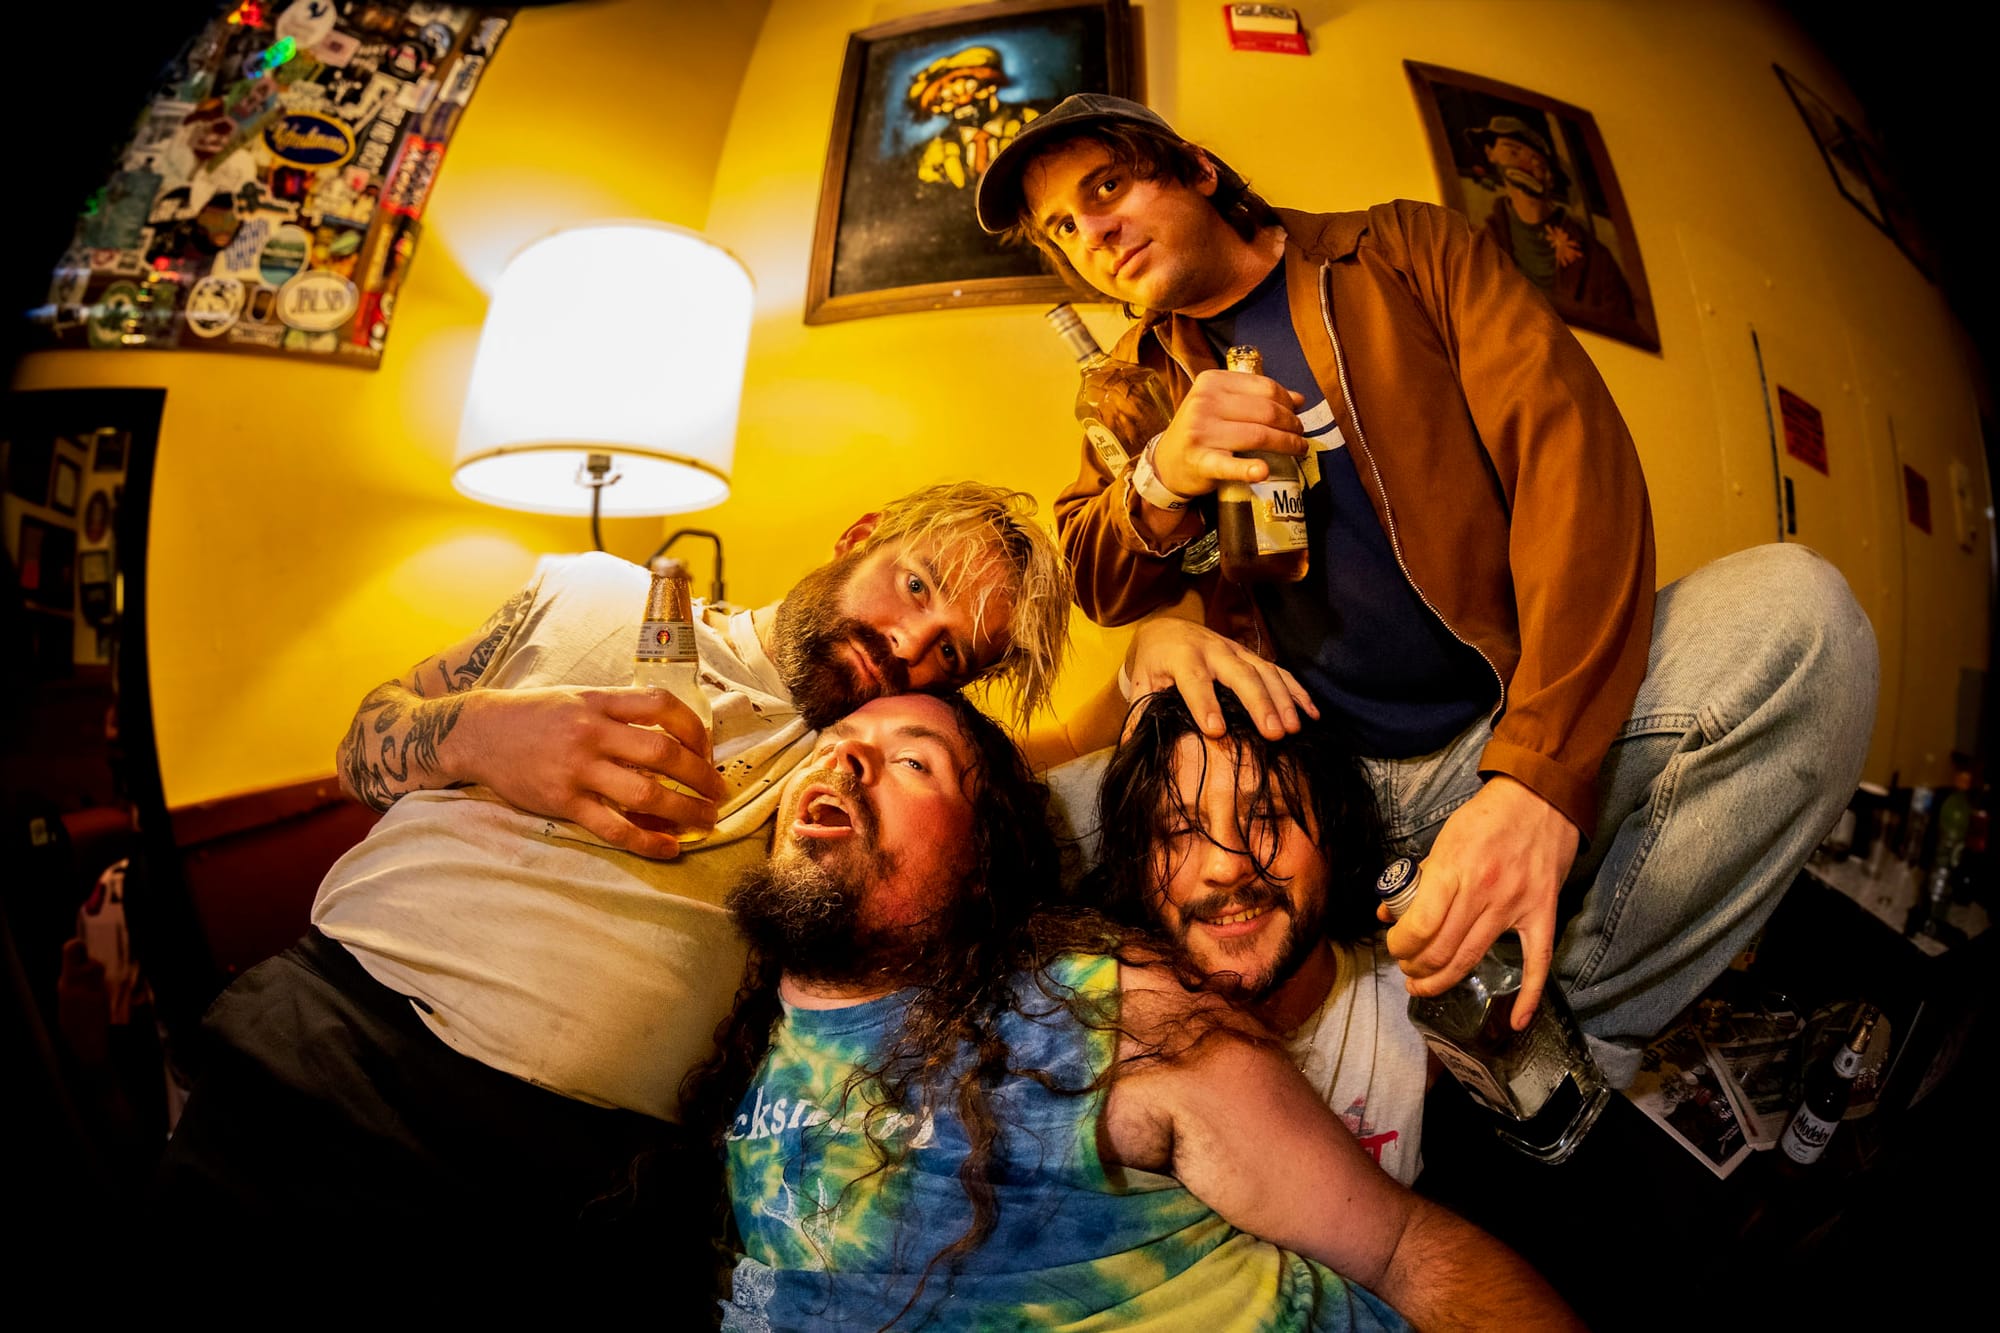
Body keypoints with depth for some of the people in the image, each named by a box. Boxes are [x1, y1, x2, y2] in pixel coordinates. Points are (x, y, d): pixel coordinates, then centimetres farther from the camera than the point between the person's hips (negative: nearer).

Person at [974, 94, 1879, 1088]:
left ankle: (1572, 1032, -12)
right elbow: (1088, 580, 10)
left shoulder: (1406, 251, 5)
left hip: (1528, 741, -1)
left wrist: (1539, 776, -23)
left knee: (1793, 614, -24)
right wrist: (1163, 480, -16)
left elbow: (1569, 448, -9)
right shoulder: (1126, 387, 15)